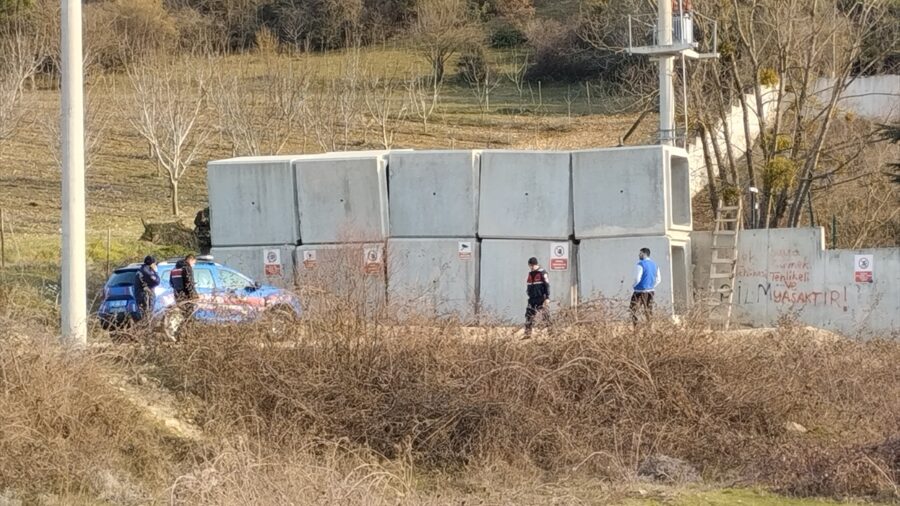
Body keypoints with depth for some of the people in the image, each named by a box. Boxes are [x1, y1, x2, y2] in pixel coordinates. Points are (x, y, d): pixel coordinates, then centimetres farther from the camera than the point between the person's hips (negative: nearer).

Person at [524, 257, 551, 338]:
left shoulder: (542, 273, -7)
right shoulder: (530, 274, 14)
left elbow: (547, 285, -10)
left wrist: (547, 297, -15)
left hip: (542, 299, -7)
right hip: (532, 298, 7)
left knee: (546, 316, -6)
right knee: (529, 316, 3)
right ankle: (528, 333, 6)